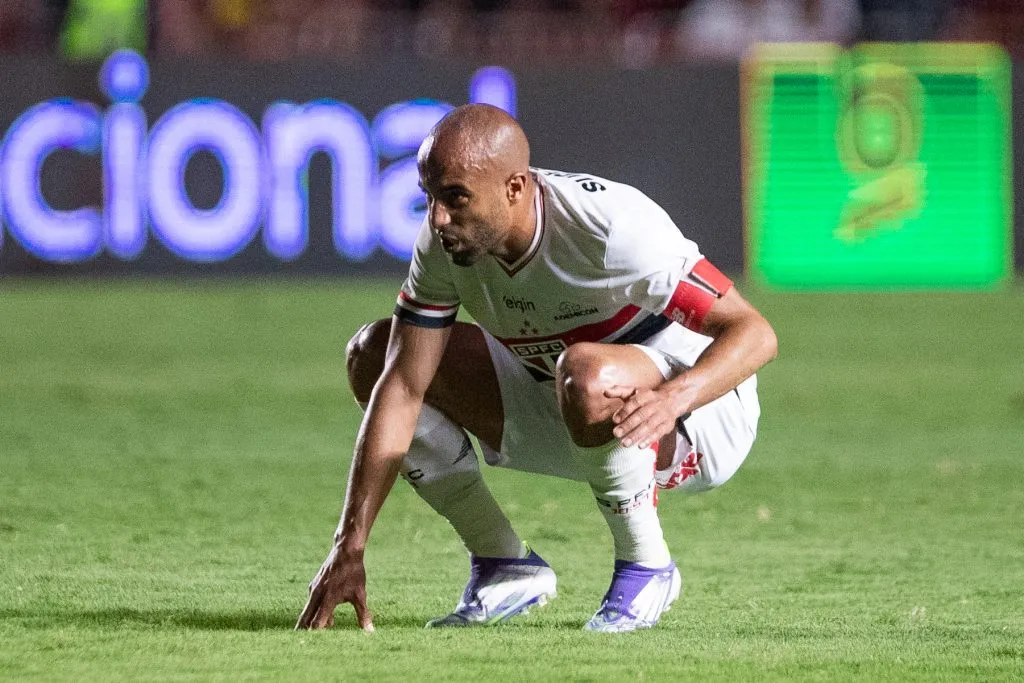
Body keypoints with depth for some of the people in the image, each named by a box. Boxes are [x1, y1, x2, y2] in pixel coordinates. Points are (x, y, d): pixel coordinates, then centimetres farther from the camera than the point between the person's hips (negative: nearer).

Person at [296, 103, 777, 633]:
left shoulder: (609, 226, -31)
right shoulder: (445, 241, -13)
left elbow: (754, 333, -30)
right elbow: (402, 388, -14)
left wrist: (673, 397, -51)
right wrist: (350, 548, -20)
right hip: (571, 425, 7)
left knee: (584, 375, -40)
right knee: (374, 355, -4)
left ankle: (647, 567, -14)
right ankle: (505, 567, 4)